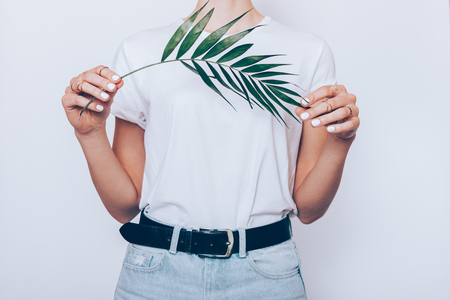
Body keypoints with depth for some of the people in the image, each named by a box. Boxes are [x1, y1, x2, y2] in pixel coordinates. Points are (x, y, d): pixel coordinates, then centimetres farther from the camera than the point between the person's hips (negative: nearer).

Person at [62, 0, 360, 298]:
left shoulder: (310, 53, 0)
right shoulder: (139, 52, 1)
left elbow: (307, 209, 0)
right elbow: (125, 207, 2)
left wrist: (339, 143, -15)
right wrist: (91, 133, -11)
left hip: (265, 274, 0)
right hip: (158, 272, 1)